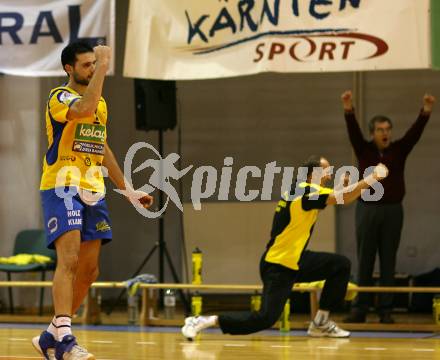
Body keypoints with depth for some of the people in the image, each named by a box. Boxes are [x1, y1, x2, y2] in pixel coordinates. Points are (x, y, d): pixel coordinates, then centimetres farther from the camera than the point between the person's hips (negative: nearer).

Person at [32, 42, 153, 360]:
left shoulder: (101, 103, 17)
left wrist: (127, 190, 26)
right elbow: (85, 109, -31)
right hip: (62, 188, -8)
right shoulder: (59, 97, -8)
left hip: (92, 191, 8)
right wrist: (103, 66, -25)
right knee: (69, 260, -21)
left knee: (89, 270, 7)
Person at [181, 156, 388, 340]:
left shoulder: (300, 190, 8)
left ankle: (321, 323, 11)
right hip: (278, 266, -10)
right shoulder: (307, 191, -19)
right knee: (266, 318, -18)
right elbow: (344, 197, -26)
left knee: (341, 265, 8)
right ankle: (203, 321, -9)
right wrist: (370, 180, -18)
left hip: (294, 261, 10)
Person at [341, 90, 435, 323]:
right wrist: (348, 110, -28)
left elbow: (415, 132, -8)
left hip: (393, 210, 0)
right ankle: (359, 309, 5)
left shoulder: (399, 150, 5)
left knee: (388, 263, 2)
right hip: (367, 209, 0)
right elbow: (353, 132, -11)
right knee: (364, 262, 2)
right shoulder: (364, 150, 4)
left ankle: (385, 310, 5)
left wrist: (426, 112, -24)